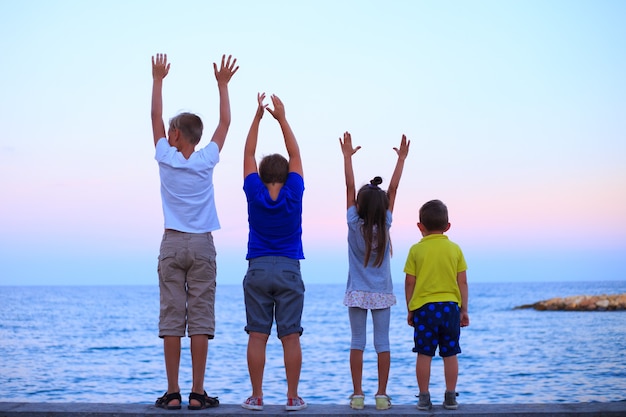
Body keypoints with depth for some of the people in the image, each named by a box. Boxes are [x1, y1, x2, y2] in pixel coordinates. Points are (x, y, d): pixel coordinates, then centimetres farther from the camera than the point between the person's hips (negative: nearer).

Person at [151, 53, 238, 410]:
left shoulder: (166, 159, 0)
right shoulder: (207, 161, 0)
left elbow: (155, 116, 12)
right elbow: (225, 122, 12)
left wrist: (158, 79, 21)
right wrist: (222, 85, 19)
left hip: (172, 244, 0)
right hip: (202, 246, 0)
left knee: (172, 319, -1)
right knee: (201, 320, -2)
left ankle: (173, 393, -2)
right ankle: (198, 393, -3)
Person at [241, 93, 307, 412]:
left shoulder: (255, 195, -3)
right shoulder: (293, 195, -3)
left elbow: (248, 154, 6)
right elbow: (295, 154, 6)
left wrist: (258, 116, 8)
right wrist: (282, 118, 8)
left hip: (257, 271, 0)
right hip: (289, 271, 0)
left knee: (257, 336, 1)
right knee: (290, 337, 0)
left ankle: (256, 397, 2)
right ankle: (292, 397, 0)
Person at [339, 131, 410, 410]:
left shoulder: (354, 225, -9)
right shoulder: (384, 226, -7)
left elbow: (349, 187, -5)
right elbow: (393, 189, -3)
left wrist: (347, 156, 1)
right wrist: (401, 158, 3)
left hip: (357, 293, 0)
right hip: (382, 293, 0)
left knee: (357, 342, 3)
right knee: (382, 342, 2)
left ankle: (357, 394, 1)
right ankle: (381, 395, 2)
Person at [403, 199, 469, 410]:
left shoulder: (416, 249, -1)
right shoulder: (455, 249, 3)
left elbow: (409, 282, -1)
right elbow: (462, 282, 3)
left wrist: (410, 310, 9)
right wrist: (464, 310, 11)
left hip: (424, 306, -1)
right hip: (450, 306, 1)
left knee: (424, 354, 4)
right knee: (450, 354, 8)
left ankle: (424, 397, 6)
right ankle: (450, 397, 11)